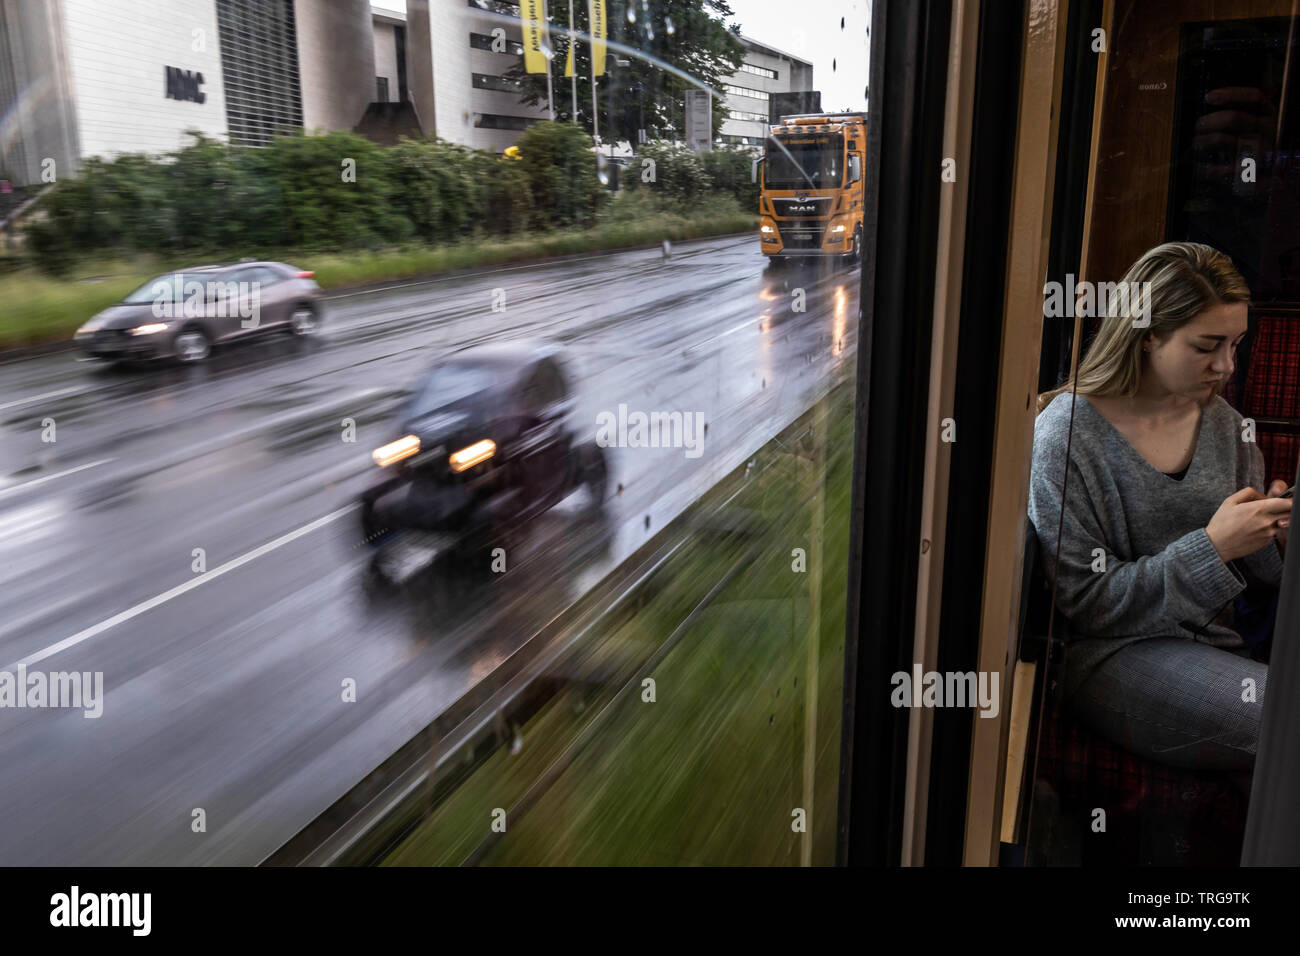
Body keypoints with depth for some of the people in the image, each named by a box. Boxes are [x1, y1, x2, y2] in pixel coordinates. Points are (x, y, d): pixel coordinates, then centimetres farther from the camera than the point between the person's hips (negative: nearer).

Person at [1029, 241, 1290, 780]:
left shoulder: (1222, 421, 10)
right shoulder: (1066, 434, -11)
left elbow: (1251, 569, 17)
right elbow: (1085, 603, -13)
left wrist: (1273, 538, -7)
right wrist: (1212, 546, -18)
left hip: (1222, 643, 6)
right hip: (1112, 655, -5)